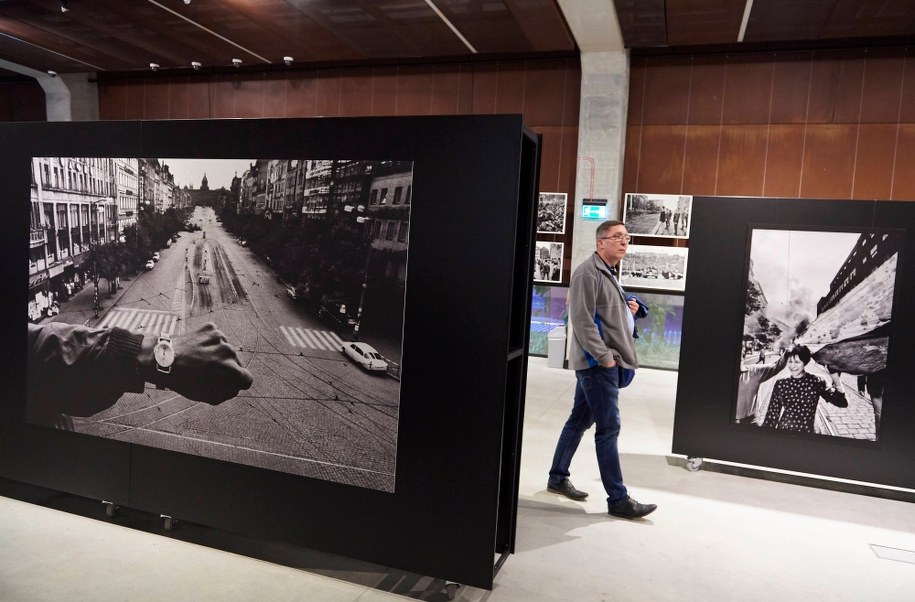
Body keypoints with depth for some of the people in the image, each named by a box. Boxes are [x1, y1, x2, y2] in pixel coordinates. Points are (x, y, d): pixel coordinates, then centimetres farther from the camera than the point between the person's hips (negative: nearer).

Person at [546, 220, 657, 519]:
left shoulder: (607, 273, 19)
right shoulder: (588, 272, -13)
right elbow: (582, 319, -20)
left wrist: (628, 311, 7)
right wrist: (604, 356, -21)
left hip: (595, 363, 10)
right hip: (597, 362, -10)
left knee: (579, 421, 15)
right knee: (609, 428, -6)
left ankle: (558, 478, 25)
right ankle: (618, 499, 1)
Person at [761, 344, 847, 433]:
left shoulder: (815, 382, -6)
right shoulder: (780, 383, -2)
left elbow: (843, 403, -12)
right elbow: (772, 413, 2)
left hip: (806, 432, -1)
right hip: (782, 431, 1)